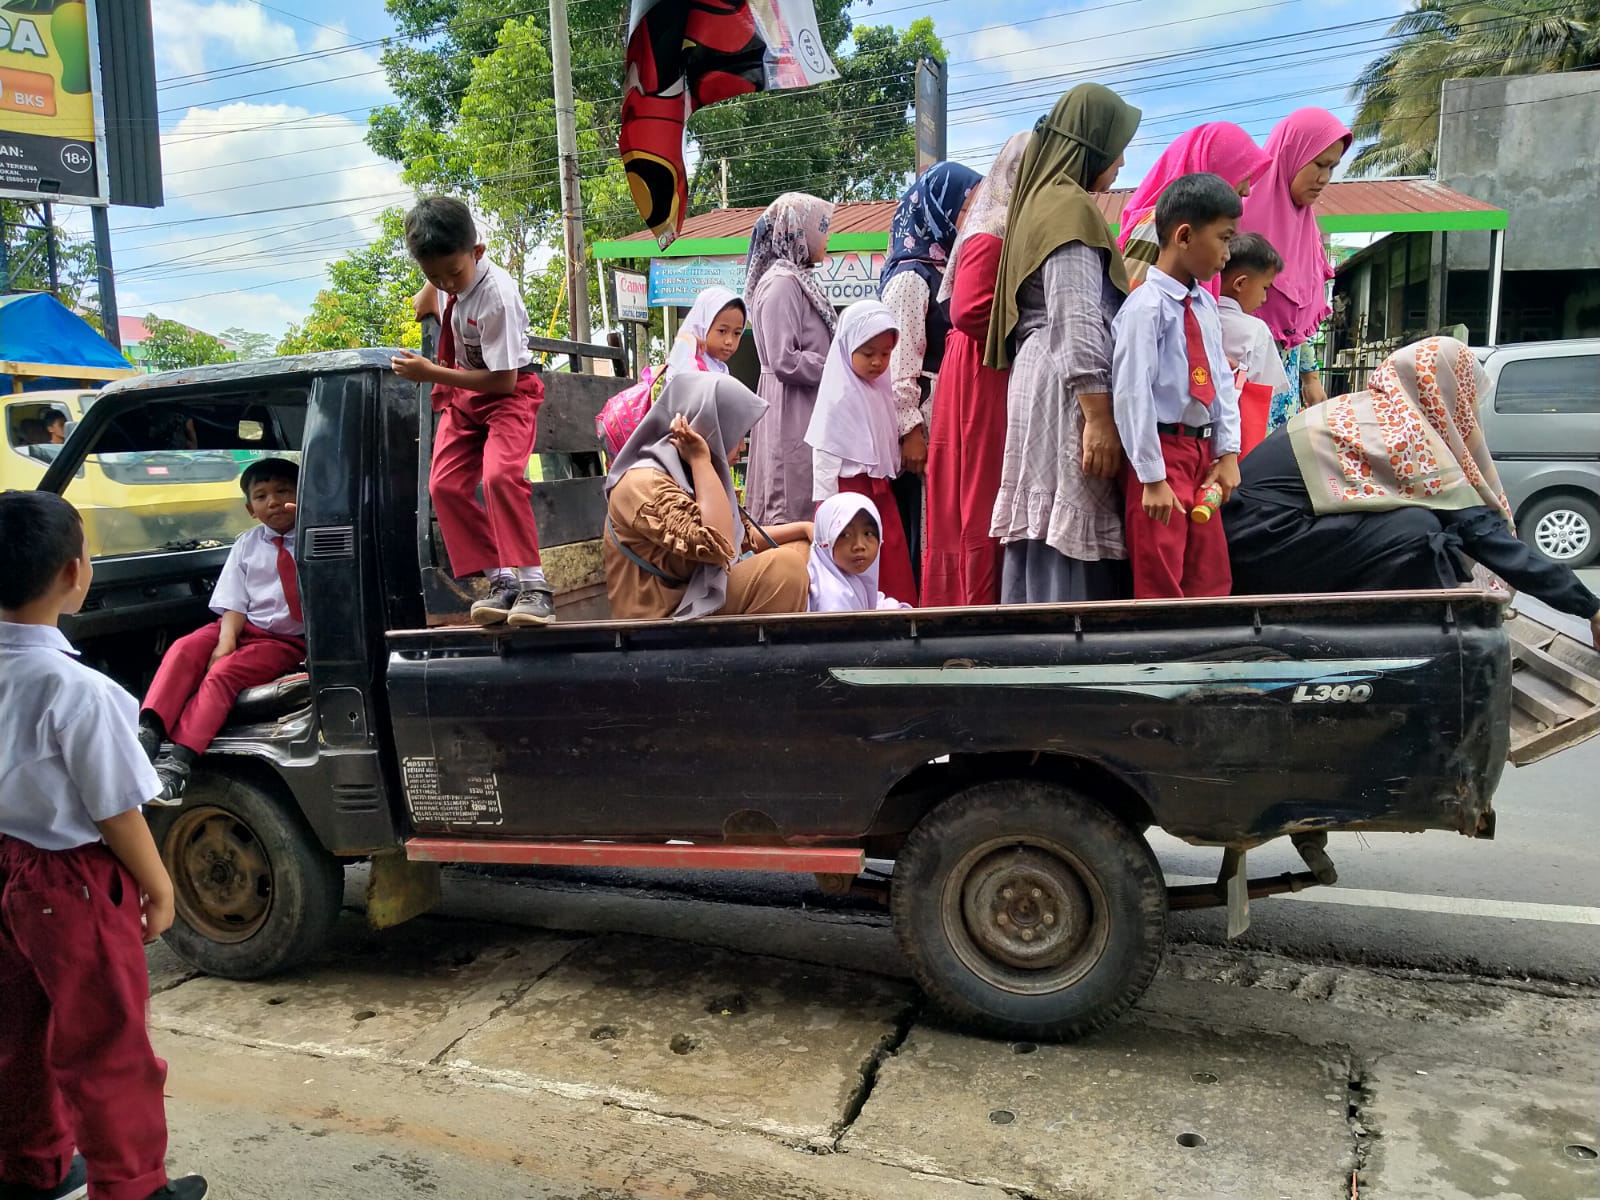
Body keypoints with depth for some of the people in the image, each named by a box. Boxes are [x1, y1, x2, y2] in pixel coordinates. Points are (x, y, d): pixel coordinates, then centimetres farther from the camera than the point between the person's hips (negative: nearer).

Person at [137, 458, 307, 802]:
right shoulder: (247, 544, 11)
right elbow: (234, 603, 4)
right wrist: (226, 640, -15)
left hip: (287, 640, -4)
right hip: (245, 627, 4)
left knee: (224, 671, -28)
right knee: (183, 649, -23)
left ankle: (179, 764, -36)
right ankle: (147, 734, -35)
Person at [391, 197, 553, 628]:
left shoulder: (497, 296, -28)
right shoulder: (446, 276, -6)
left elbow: (504, 381, -26)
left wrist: (432, 374, -24)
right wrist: (427, 297, 4)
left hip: (508, 392, -7)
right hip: (463, 392, 7)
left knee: (500, 475, -29)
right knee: (445, 484, -5)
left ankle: (532, 583, -22)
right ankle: (500, 578, -2)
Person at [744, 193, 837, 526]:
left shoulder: (799, 279, 15)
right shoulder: (781, 283, -14)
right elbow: (785, 361, -20)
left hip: (807, 408, 10)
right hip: (792, 412, -10)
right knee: (792, 503, -6)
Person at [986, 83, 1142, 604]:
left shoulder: (1041, 200, 22)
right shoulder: (1072, 207, -8)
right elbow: (1077, 321, -17)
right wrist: (1099, 416, -20)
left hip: (1037, 382, 10)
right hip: (1067, 391, -10)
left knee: (1043, 535, 10)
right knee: (1072, 540, -10)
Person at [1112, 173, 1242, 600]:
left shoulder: (1206, 305, 9)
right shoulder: (1146, 306, -15)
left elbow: (1222, 379, 12)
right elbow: (1132, 395, -19)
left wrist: (1228, 452, 2)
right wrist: (1152, 477, -20)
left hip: (1202, 451, 8)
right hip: (1162, 450, -8)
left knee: (1212, 578, 14)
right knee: (1160, 585, 0)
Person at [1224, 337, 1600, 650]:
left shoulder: (1367, 410, 15)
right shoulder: (1407, 431, -11)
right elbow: (1480, 530, -11)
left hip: (1255, 526, 9)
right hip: (1265, 534, -9)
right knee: (1416, 532, -17)